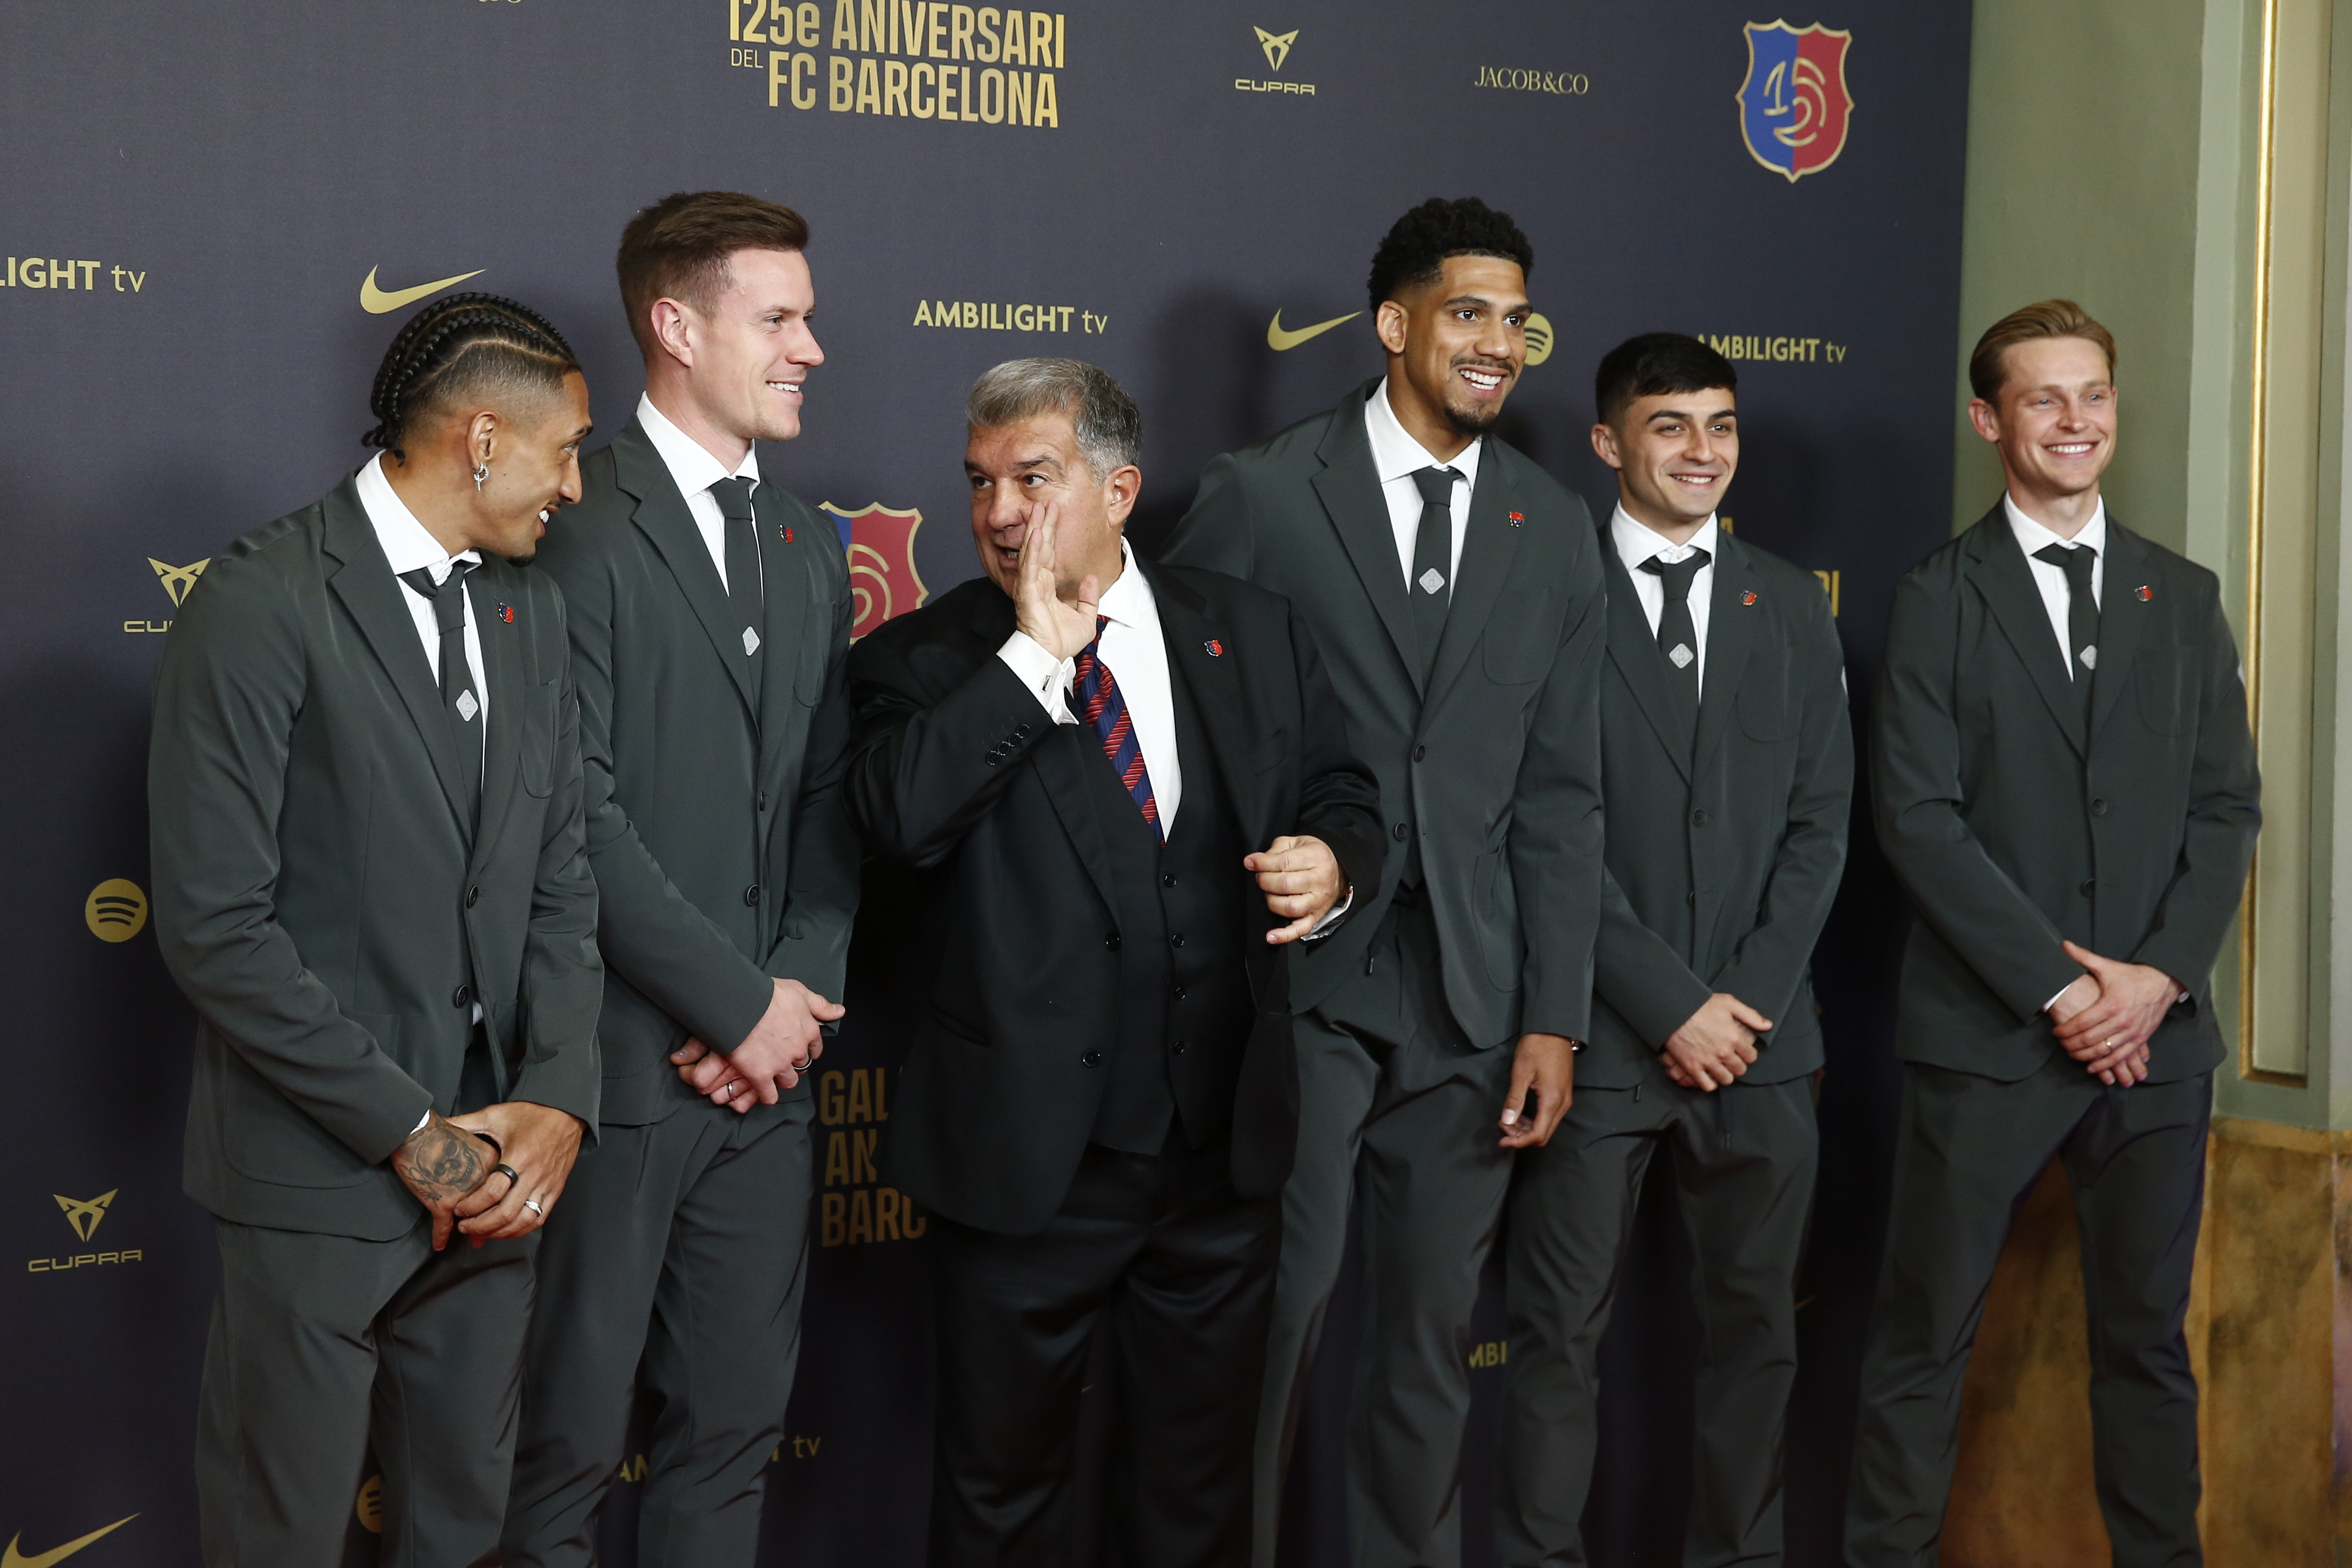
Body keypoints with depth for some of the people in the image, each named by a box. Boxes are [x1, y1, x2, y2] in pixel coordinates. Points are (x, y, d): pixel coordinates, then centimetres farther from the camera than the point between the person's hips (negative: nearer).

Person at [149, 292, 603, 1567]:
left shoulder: (531, 611, 10)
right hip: (319, 1176, -6)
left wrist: (556, 1098, -5)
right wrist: (409, 1130, -15)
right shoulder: (261, 602, -13)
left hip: (491, 1170, 6)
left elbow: (560, 878, 11)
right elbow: (214, 926, -17)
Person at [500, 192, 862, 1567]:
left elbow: (830, 797, 13)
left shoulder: (810, 551, 15)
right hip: (624, 1066, -7)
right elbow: (580, 816, -15)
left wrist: (802, 991, -2)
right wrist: (738, 1003, -12)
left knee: (738, 1425, 13)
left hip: (771, 1056, 7)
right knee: (573, 1439, 3)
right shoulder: (581, 533, -10)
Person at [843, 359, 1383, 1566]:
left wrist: (1332, 862, -10)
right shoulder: (925, 661, -5)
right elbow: (900, 817, -24)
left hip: (1223, 1148, 3)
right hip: (1026, 1157, -3)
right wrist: (1036, 654, -21)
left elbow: (1342, 797, 13)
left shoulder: (1253, 635, 5)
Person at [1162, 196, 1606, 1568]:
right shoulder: (1263, 494, -3)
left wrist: (1555, 1018, 3)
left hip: (1470, 994, 4)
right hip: (1297, 982, -3)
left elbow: (1562, 795, 8)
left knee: (1435, 1332, 11)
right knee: (1272, 1311, -3)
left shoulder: (1556, 529, 9)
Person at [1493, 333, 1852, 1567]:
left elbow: (1819, 819, 7)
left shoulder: (1791, 606, 11)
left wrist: (1749, 998, -5)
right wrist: (1672, 1005, -11)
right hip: (1599, 1039, -4)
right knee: (1561, 1336, 2)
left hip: (1759, 1043, 4)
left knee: (1755, 1324, 11)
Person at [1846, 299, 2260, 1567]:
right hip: (1987, 1033, -3)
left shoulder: (2184, 598, 12)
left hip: (2156, 1032, 3)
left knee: (2148, 1332, 11)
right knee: (1925, 1339, 1)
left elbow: (2227, 805, 8)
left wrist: (2161, 975, -7)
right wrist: (2057, 986, -12)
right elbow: (1919, 816, -7)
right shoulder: (1939, 598, 1)